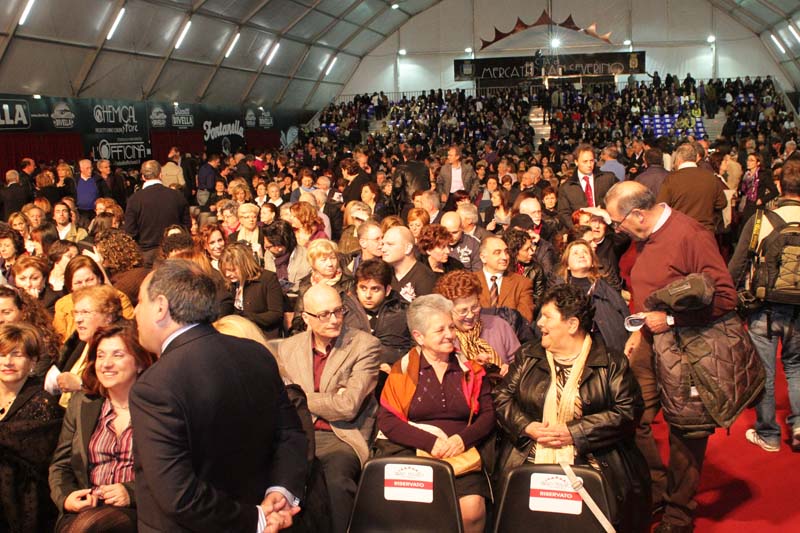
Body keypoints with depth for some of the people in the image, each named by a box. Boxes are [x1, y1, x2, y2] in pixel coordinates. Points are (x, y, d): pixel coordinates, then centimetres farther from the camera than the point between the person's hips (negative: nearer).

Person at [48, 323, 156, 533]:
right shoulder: (80, 404, 17)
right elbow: (60, 464, 18)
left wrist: (132, 492, -15)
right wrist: (65, 497, -2)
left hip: (137, 512, -3)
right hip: (84, 509, 4)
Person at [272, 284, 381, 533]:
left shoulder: (365, 345, -1)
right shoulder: (287, 348, 13)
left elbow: (348, 407, -8)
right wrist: (328, 401, -7)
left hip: (341, 438, -3)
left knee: (336, 482, -34)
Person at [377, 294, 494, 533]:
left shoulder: (471, 368, 13)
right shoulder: (403, 369, 7)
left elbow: (488, 415, 8)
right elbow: (387, 420, -1)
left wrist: (463, 439, -12)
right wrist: (430, 442, -13)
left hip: (461, 454, 2)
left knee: (472, 508, -26)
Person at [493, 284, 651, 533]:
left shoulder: (611, 363, 5)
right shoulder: (527, 356, 15)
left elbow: (628, 410, -4)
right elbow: (502, 397, 12)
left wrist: (574, 433, -10)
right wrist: (528, 427, -6)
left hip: (592, 466, -1)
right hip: (529, 463, 2)